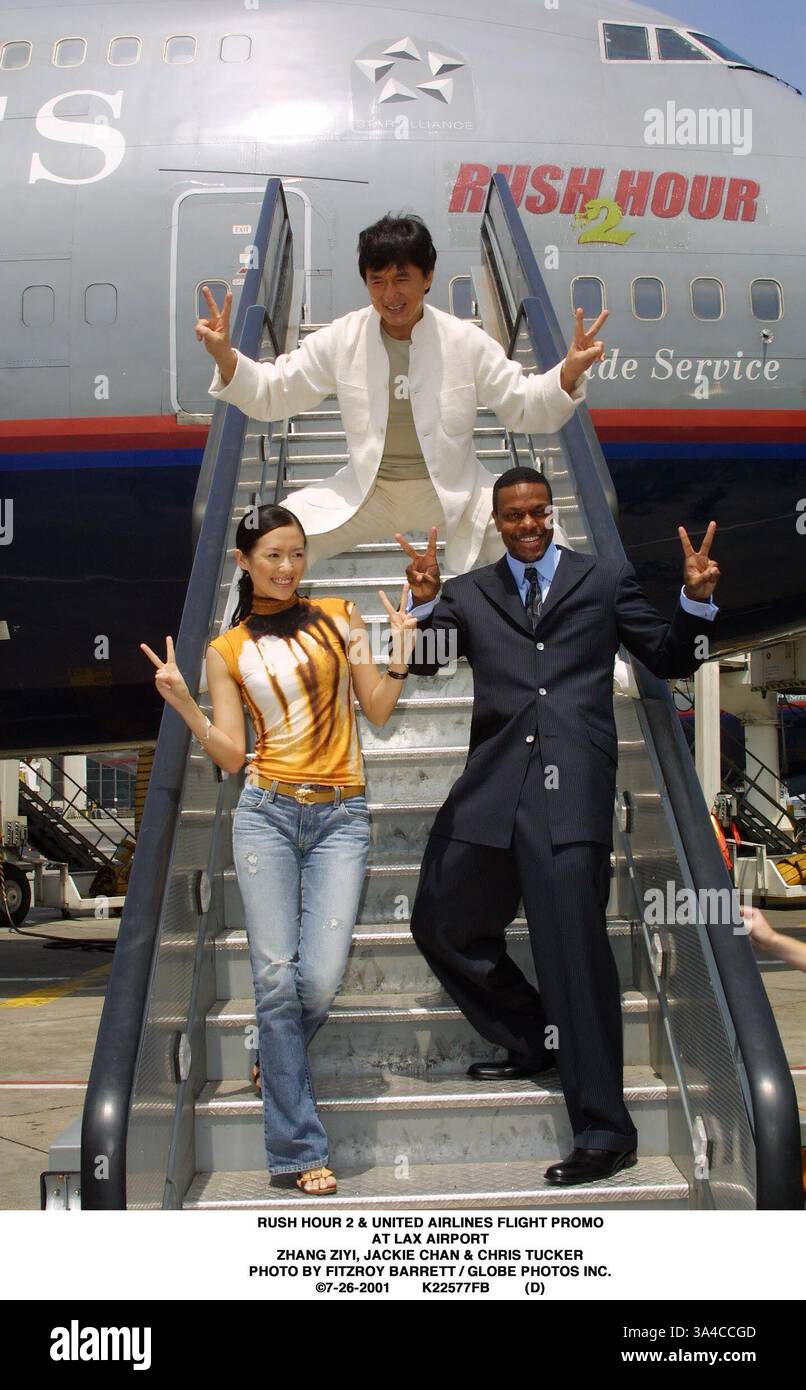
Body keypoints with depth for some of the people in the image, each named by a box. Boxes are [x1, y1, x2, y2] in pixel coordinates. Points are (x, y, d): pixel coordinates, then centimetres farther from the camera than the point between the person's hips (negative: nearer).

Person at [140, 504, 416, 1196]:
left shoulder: (338, 616, 11)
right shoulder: (227, 651, 9)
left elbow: (379, 710, 10)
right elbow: (231, 754, 5)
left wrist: (400, 652, -4)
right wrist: (182, 702, -6)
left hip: (340, 815, 0)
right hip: (267, 813, 0)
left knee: (321, 979, -9)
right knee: (276, 976, -5)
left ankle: (277, 1056, 28)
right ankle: (301, 1147, 7)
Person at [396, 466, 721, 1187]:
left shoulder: (605, 578, 13)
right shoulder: (469, 592, 19)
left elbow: (668, 660, 14)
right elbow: (425, 662, 7)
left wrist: (696, 601, -4)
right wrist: (425, 603, -11)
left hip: (570, 780, -5)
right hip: (494, 783, 5)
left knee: (574, 940, -12)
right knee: (442, 925, 13)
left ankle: (605, 1131, -4)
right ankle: (536, 1041, 32)